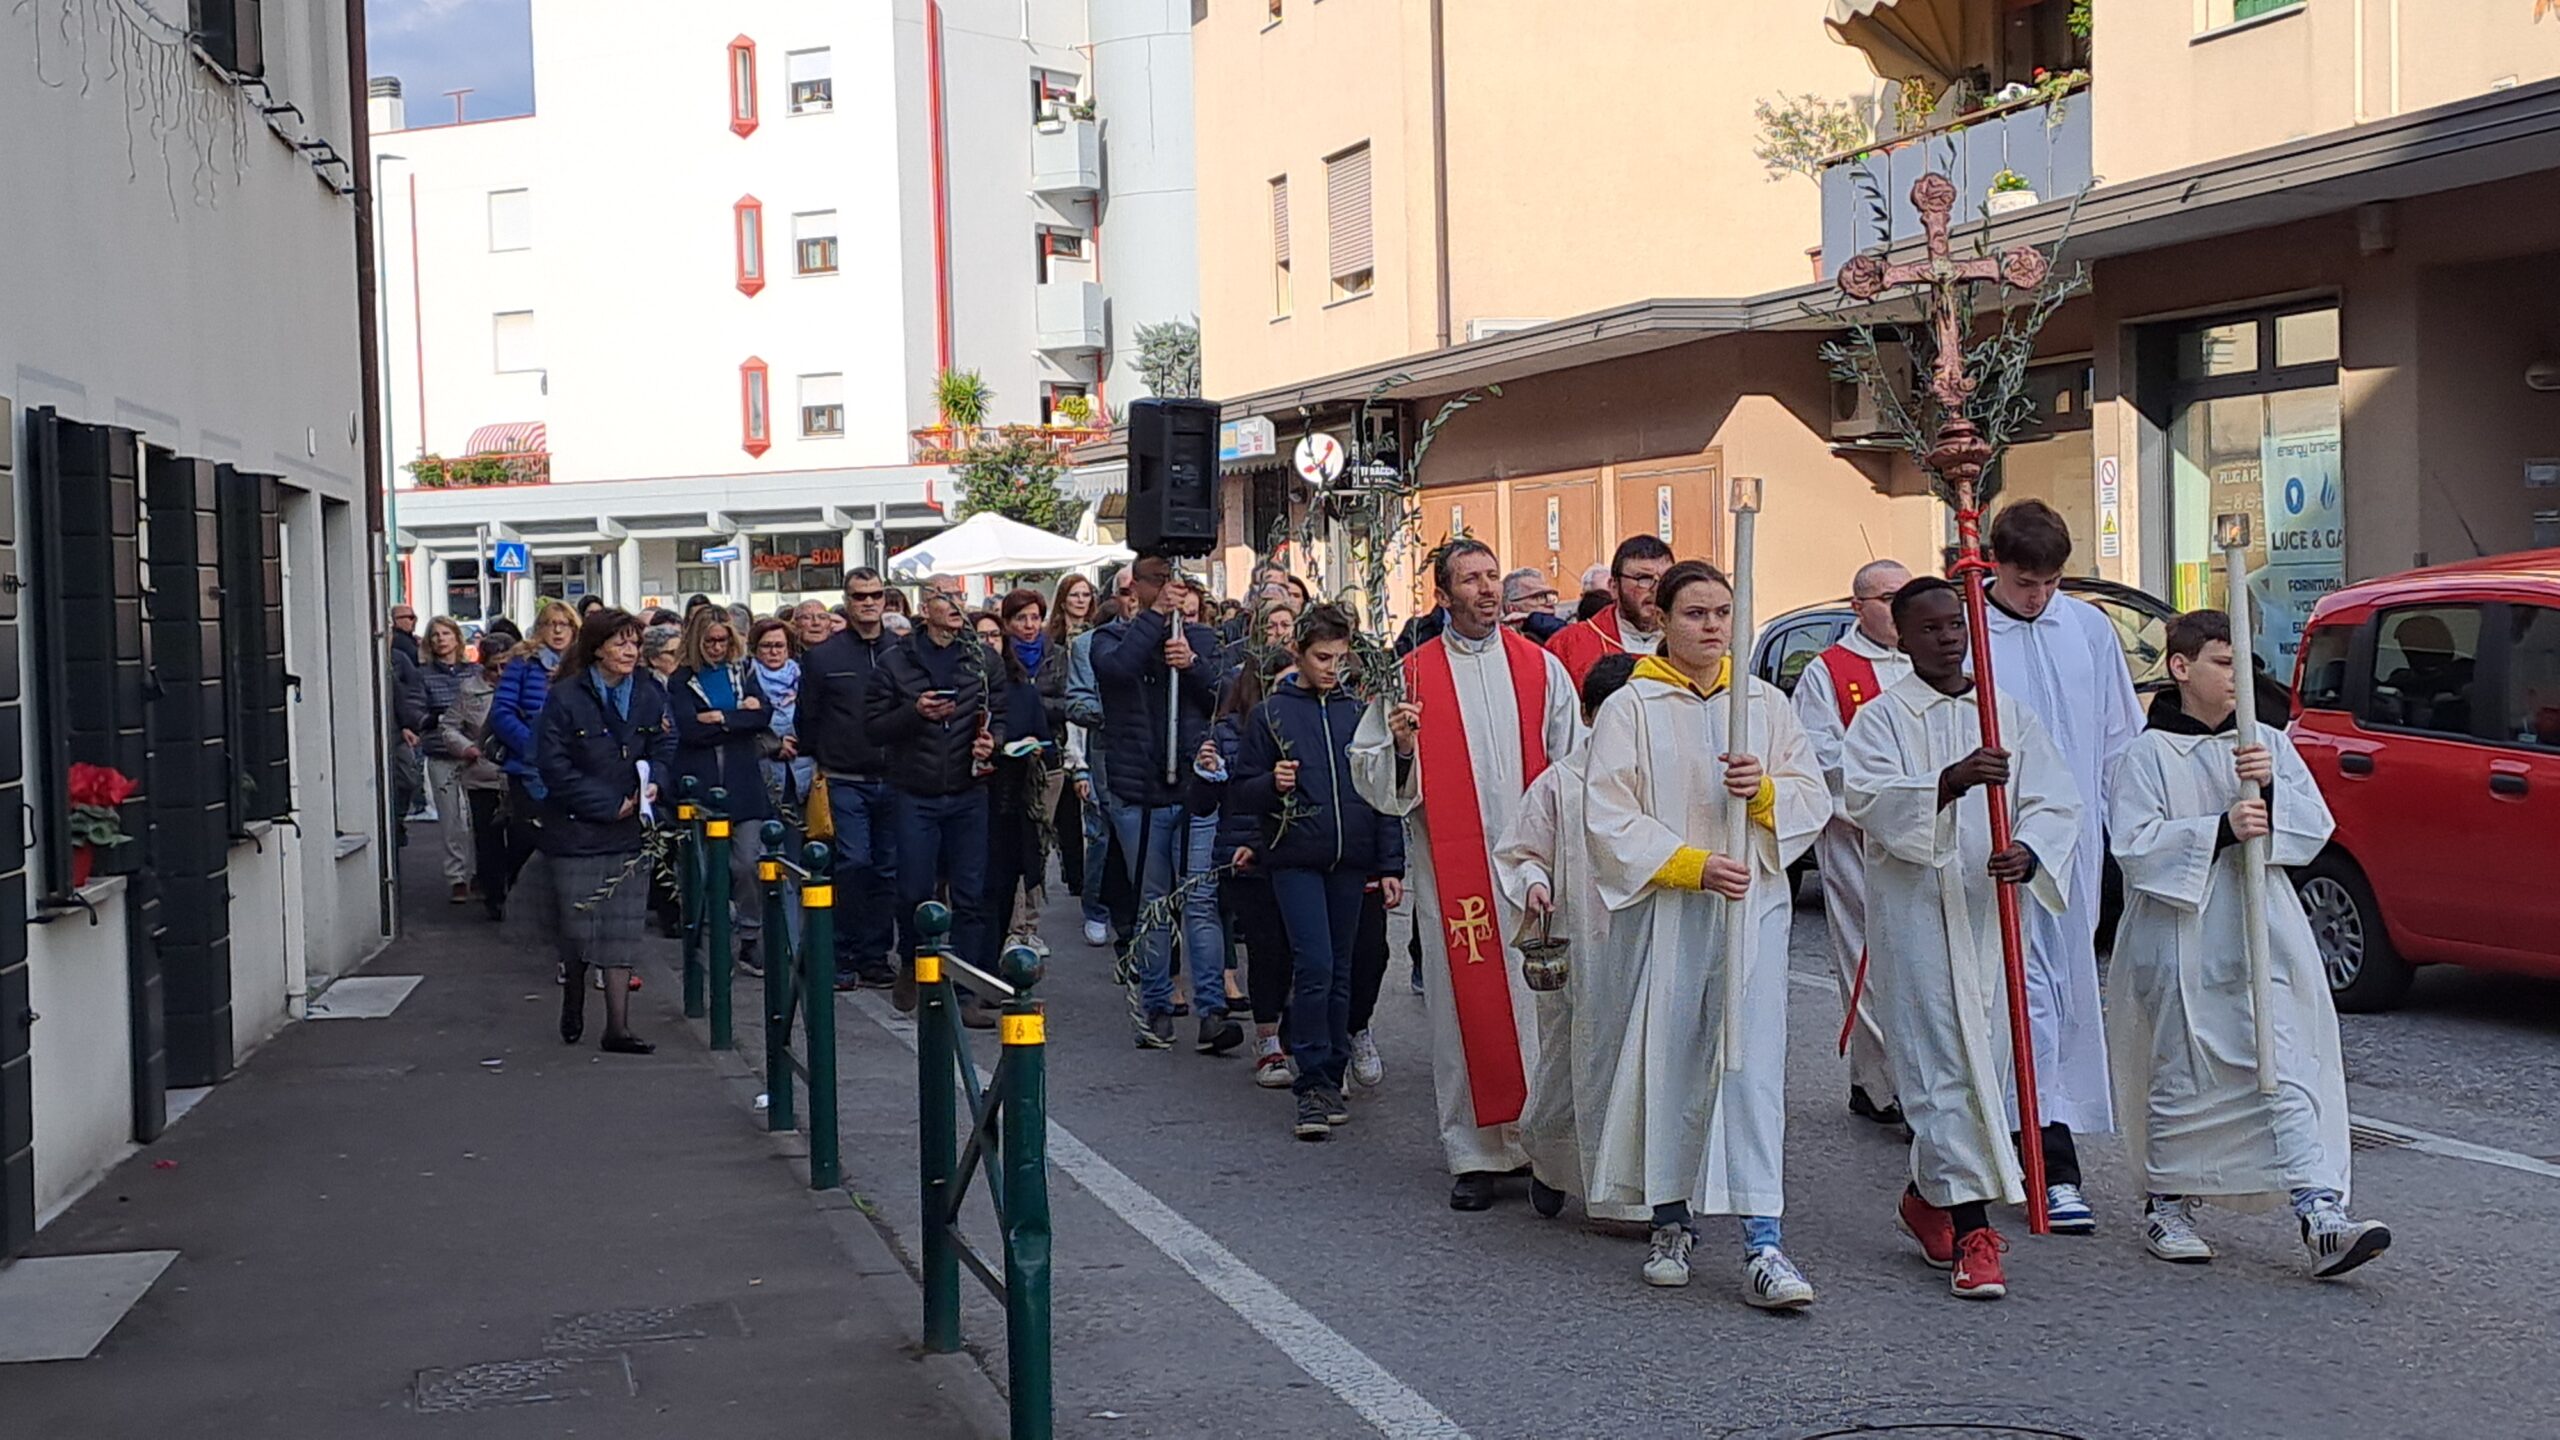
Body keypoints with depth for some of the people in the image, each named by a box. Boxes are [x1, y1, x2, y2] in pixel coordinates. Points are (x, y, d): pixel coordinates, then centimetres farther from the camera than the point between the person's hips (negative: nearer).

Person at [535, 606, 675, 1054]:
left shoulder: (649, 698, 4)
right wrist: (608, 805, -13)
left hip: (628, 833, 3)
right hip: (575, 830, -3)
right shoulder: (565, 699, -9)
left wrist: (653, 779, -11)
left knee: (621, 932, 1)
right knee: (576, 929, 5)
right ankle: (573, 1007, 31)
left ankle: (618, 1028, 3)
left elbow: (665, 747, 12)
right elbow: (553, 766, -11)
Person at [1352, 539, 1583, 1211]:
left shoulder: (1540, 666, 9)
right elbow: (1368, 772, 6)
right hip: (1451, 865, -1)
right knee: (1464, 1001, 1)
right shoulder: (1411, 675, 5)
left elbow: (1573, 764, 10)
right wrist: (1400, 746, -16)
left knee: (1538, 998, 1)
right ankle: (1474, 1154, 8)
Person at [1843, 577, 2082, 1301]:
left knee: (1985, 1060, 11)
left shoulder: (2012, 714, 12)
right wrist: (1952, 780, -32)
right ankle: (1972, 1230, -9)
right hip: (1915, 911, -4)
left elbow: (2055, 800, 3)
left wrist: (2028, 852, -18)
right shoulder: (1882, 718, 0)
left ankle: (1928, 1195, 32)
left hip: (1992, 911, 5)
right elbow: (1869, 798, -16)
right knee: (1945, 1067, -8)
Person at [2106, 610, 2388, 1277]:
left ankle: (2321, 1214, -12)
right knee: (2179, 1079, 6)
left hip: (2264, 938, 3)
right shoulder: (2147, 754, -2)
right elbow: (2134, 842, -13)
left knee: (2289, 1073, -7)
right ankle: (2167, 1207, 22)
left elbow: (2316, 826, 4)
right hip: (2180, 942, -3)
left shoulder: (2268, 744, 11)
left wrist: (2270, 789, -14)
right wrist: (2221, 830, -21)